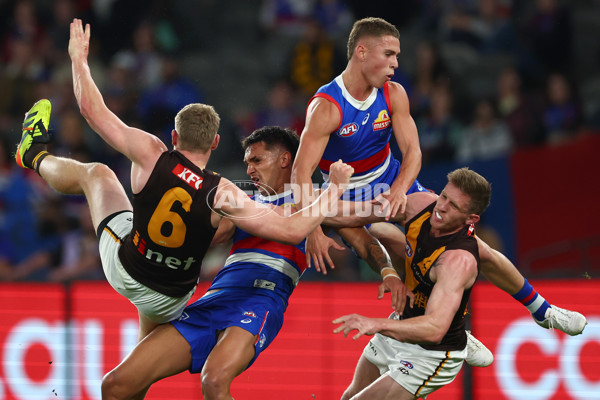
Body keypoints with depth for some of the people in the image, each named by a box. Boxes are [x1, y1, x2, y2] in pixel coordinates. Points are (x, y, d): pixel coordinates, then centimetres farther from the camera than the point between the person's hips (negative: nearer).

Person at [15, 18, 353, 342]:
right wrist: (335, 187, -16)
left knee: (95, 172, 26)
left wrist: (79, 58, 3)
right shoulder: (221, 194, -26)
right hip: (169, 297, -2)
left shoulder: (151, 156, -23)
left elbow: (92, 109, -13)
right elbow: (293, 231, -27)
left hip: (123, 267, 2)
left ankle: (36, 156, 52)